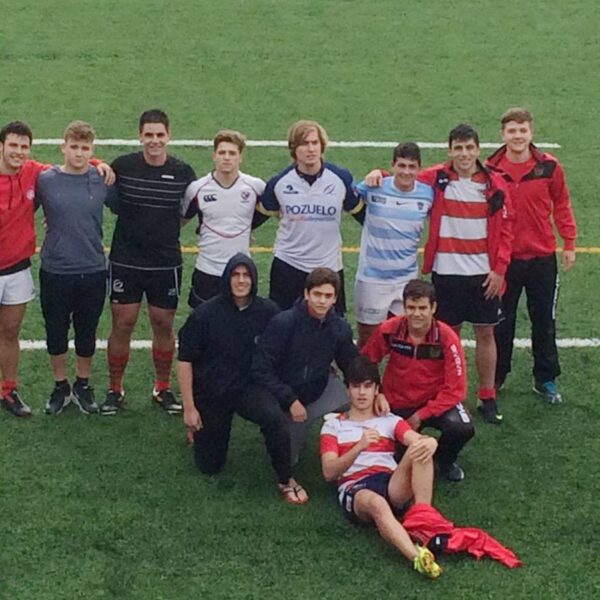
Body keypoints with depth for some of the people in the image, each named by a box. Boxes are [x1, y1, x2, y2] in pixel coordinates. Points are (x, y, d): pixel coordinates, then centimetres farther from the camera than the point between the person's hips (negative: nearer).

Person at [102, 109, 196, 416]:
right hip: (125, 261, -1)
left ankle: (163, 388, 24)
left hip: (166, 263, 1)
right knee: (122, 324, 3)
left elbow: (191, 212, 11)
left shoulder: (183, 172, -2)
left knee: (163, 325, 8)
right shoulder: (122, 166, -6)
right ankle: (114, 390, 17)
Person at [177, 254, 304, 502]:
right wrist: (189, 407, -8)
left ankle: (286, 480, -14)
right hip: (211, 393, 0)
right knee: (209, 467, 8)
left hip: (248, 387, 0)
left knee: (274, 417, -33)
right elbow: (185, 360, -8)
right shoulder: (205, 314, -15)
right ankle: (198, 428, 41)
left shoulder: (268, 311, -11)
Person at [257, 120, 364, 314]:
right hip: (287, 266, 0)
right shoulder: (279, 182, -5)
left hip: (329, 267, 0)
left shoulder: (341, 178, -6)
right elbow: (263, 212, 10)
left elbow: (359, 211, 9)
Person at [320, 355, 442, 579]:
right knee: (376, 504, -40)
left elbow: (418, 440, 2)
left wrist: (430, 443, -25)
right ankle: (418, 557, -62)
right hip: (354, 488, -2)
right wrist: (359, 447, -16)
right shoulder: (333, 426, 18)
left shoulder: (390, 421, 24)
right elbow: (329, 472, 2)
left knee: (420, 450, -27)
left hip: (394, 486, 3)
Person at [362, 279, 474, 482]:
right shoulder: (389, 330, -16)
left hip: (436, 402, -1)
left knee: (462, 428, -30)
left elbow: (455, 389, -17)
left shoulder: (446, 337, -20)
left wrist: (421, 416, -20)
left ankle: (444, 461, 5)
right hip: (398, 404, 1)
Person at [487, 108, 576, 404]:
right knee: (502, 322, 12)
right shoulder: (491, 170, -7)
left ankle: (545, 380, 24)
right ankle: (496, 377, 27)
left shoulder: (548, 166, -6)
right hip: (504, 259, 0)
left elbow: (561, 204, 4)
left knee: (544, 321, 10)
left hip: (542, 257, 1)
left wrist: (569, 243, 4)